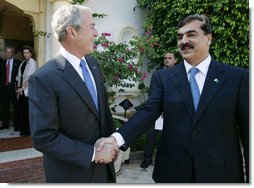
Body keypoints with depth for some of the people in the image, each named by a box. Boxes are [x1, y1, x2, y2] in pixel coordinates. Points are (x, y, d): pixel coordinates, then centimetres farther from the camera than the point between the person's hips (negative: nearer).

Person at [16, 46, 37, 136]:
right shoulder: (23, 63, 15)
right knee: (21, 110, 7)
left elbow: (30, 77, -12)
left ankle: (28, 130, 8)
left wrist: (22, 88, -11)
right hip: (21, 90, 6)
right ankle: (23, 128, 19)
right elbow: (19, 76, 12)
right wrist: (18, 87, -2)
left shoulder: (32, 62, -5)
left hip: (28, 90, -6)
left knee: (27, 111, -3)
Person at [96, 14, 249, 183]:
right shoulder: (163, 77, 0)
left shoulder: (238, 77, -3)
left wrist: (249, 175, 0)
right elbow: (149, 112, -11)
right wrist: (117, 138, -27)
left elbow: (247, 128, -2)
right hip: (172, 170, 1)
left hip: (221, 172, -1)